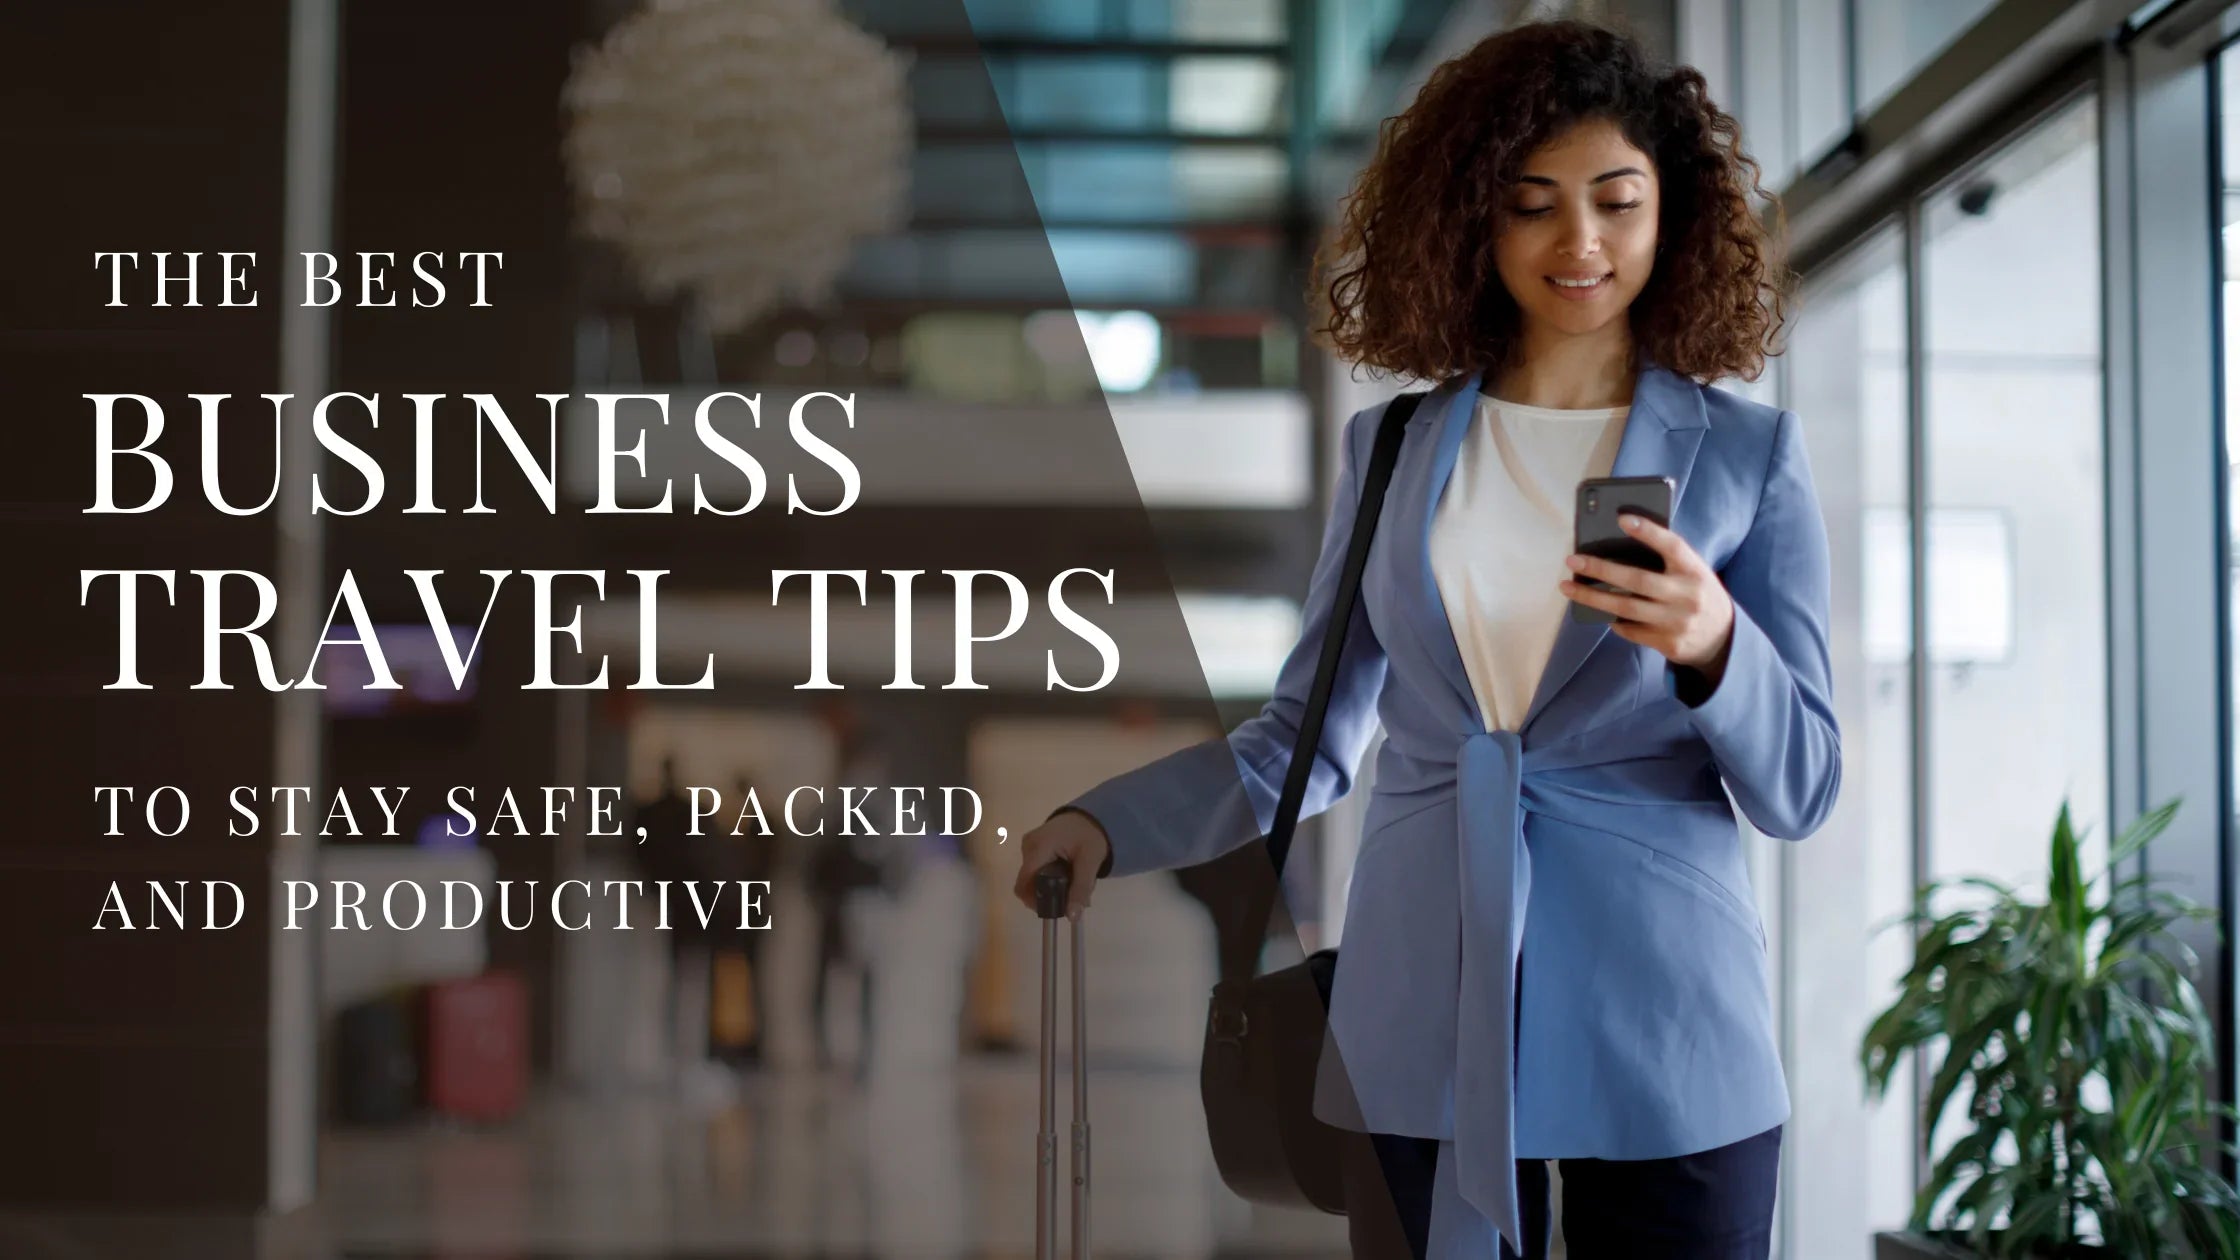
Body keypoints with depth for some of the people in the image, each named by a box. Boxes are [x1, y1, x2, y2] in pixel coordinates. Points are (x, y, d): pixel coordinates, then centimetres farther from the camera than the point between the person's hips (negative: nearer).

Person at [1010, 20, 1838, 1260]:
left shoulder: (1745, 452, 3)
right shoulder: (1392, 449, 9)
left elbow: (1799, 788, 0)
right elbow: (1304, 740, 13)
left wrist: (1711, 644, -19)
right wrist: (1104, 824, -1)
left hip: (1659, 1041, -1)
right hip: (1421, 1041, 2)